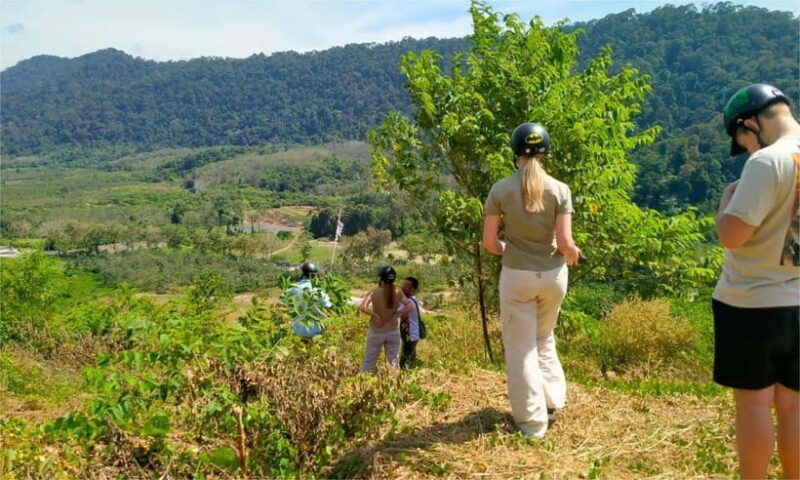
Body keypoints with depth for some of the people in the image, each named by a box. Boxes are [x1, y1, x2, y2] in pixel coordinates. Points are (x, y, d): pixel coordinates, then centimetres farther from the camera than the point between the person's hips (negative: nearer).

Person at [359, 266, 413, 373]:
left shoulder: (374, 292, -14)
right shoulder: (398, 292, -6)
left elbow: (362, 307, -25)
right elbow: (409, 306, -13)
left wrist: (375, 315, -16)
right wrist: (397, 315, -10)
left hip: (376, 332, -2)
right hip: (393, 332, 2)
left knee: (369, 362, 9)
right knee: (393, 361, 15)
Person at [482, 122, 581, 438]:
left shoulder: (500, 190, -7)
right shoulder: (559, 190, -6)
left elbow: (489, 243, -6)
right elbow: (565, 243, -10)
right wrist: (573, 254, 13)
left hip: (517, 276, -2)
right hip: (552, 274, 2)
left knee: (520, 347, 9)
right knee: (544, 340, 25)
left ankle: (532, 421, 14)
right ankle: (552, 402, 30)